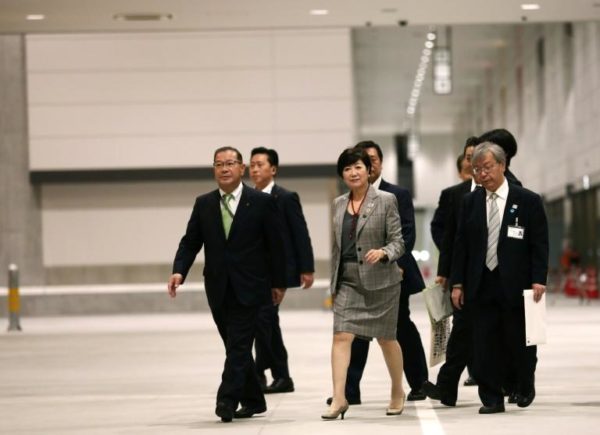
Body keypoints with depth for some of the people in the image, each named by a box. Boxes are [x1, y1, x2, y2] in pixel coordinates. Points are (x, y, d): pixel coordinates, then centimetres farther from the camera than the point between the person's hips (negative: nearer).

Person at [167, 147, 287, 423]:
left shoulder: (261, 202, -2)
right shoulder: (203, 204, 8)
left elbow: (275, 245, 1)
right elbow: (190, 242, 7)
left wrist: (278, 283, 1)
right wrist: (179, 271, -10)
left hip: (248, 287, -4)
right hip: (218, 289, 4)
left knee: (238, 345, -12)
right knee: (236, 347, 10)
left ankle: (227, 400, -18)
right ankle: (253, 401, 21)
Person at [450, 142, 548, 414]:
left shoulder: (528, 201, 0)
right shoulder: (470, 202, 8)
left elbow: (540, 244, -1)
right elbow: (461, 244, 9)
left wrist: (538, 280, -11)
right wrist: (457, 282, 3)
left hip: (515, 285, -2)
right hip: (482, 285, 2)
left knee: (519, 341, 5)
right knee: (484, 345, -1)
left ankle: (525, 387, 30)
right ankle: (492, 399, 6)